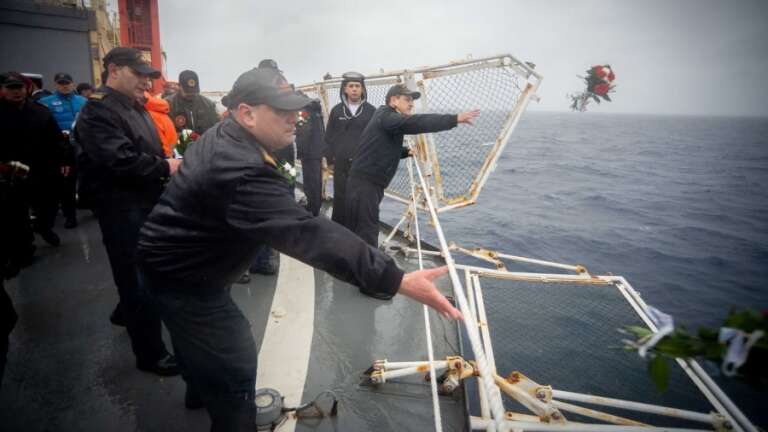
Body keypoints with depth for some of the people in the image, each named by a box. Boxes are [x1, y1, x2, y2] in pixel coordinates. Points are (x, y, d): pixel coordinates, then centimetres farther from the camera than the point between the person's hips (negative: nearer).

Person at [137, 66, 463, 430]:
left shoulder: (221, 137, -2)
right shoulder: (243, 171, -38)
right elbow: (308, 235, -48)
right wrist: (397, 280, -51)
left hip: (174, 258, 11)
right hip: (182, 275, -11)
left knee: (198, 336, 33)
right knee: (235, 368, -6)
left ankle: (201, 388, 62)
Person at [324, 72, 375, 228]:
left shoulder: (371, 111, 1)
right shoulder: (336, 110, 7)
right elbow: (329, 137, 8)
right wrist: (330, 159, 3)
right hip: (341, 164, 2)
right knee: (340, 200, 7)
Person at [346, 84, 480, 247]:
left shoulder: (389, 120, 16)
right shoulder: (386, 117, -15)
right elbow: (416, 122, -30)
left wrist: (407, 151, 9)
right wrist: (455, 119, -34)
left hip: (369, 183, 10)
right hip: (364, 184, -10)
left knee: (358, 231, 18)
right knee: (367, 233, -6)